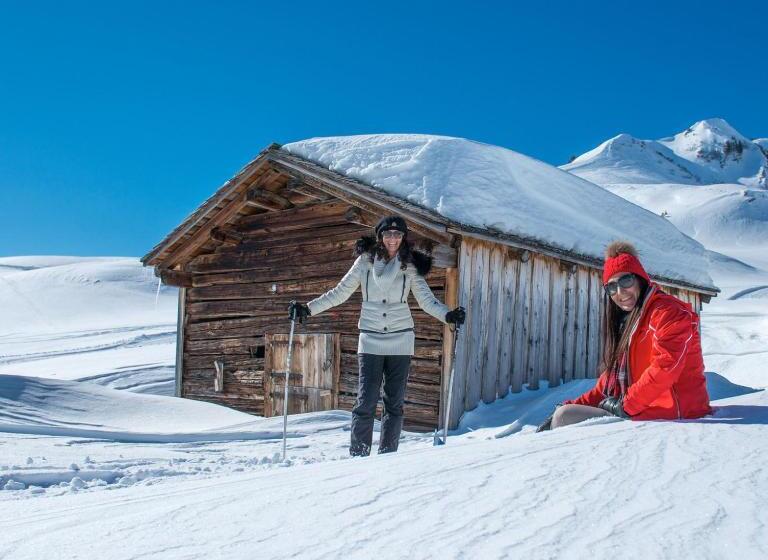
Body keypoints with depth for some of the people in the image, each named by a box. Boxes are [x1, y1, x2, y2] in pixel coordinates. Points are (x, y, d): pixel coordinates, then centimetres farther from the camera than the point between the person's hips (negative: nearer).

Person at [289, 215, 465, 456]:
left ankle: (387, 455, 17)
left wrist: (448, 314, -16)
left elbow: (427, 300, 2)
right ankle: (358, 455, 4)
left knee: (395, 402, 6)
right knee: (366, 402, -7)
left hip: (400, 339, 1)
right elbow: (340, 292, 5)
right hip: (371, 340, -1)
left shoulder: (410, 266, 4)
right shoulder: (366, 261, 3)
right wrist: (308, 309, -2)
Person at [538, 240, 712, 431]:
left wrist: (626, 405, -16)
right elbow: (613, 375, 17)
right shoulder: (627, 320, 20)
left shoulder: (667, 312, -10)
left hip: (668, 415, -10)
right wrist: (574, 406, 6)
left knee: (564, 416, -18)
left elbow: (665, 369, -22)